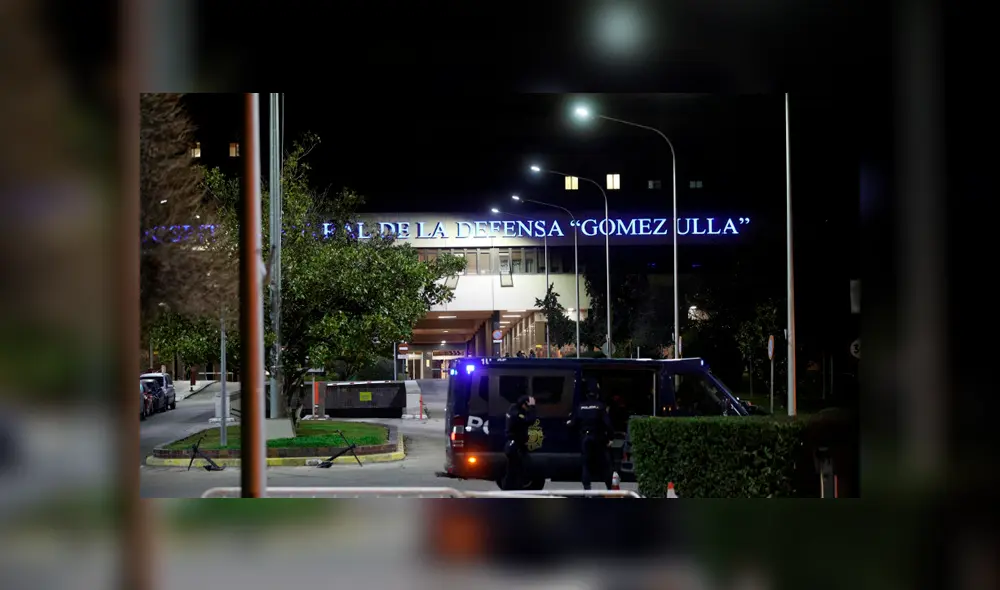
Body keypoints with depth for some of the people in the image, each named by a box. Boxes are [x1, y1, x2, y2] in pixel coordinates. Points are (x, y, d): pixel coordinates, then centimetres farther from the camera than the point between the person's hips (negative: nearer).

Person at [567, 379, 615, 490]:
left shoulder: (581, 406, -2)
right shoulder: (600, 406, -12)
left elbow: (573, 423, 2)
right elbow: (607, 423, -17)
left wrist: (569, 423, 25)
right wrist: (610, 437, -8)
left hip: (585, 438, 3)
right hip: (598, 439, -3)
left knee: (586, 464, 7)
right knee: (604, 464, 7)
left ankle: (587, 488, 1)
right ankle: (610, 487, 8)